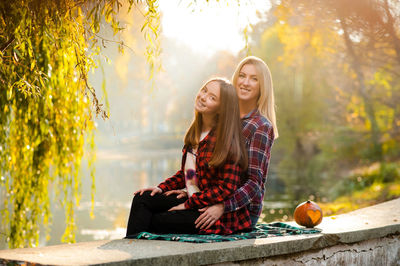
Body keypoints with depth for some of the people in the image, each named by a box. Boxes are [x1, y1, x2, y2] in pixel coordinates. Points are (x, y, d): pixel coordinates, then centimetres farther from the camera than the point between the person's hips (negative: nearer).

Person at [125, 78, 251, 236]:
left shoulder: (224, 140, -18)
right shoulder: (196, 131, 7)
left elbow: (227, 188, -21)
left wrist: (188, 204, -16)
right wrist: (162, 188, 3)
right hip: (193, 201, 8)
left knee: (150, 221, -14)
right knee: (142, 199, -4)